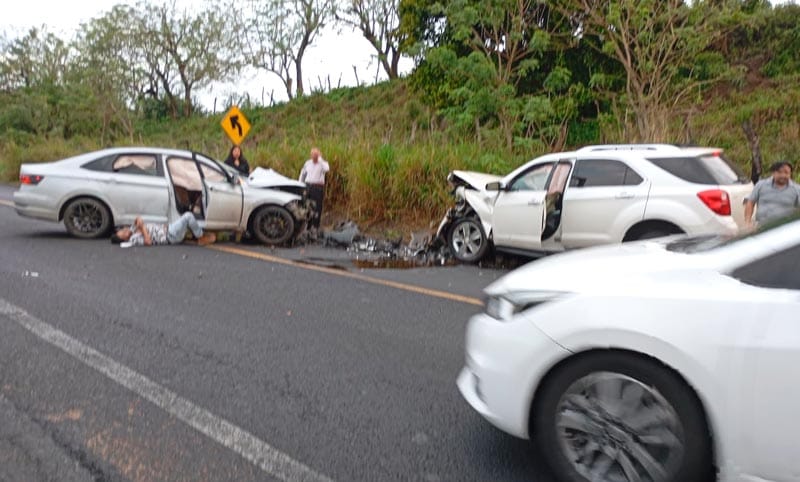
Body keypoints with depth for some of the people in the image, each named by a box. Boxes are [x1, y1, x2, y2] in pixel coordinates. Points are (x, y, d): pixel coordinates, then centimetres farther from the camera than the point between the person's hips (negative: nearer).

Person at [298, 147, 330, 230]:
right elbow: (302, 174, 23)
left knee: (317, 207, -4)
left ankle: (315, 225, 4)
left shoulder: (322, 163, -1)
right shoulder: (307, 163, 12)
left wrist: (320, 158, -18)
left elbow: (327, 169, -26)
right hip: (308, 186, 4)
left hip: (318, 187, -4)